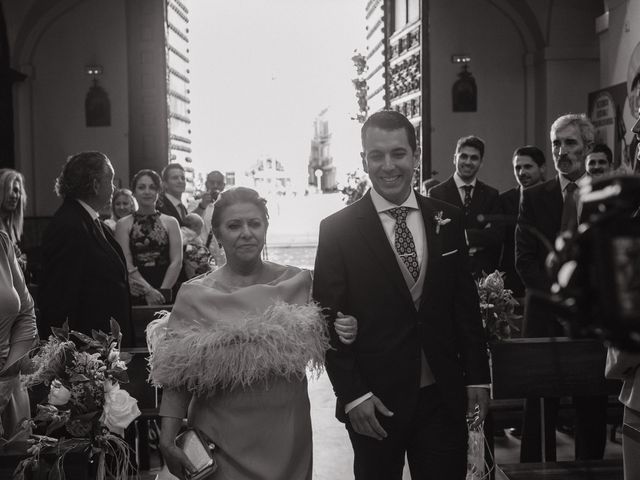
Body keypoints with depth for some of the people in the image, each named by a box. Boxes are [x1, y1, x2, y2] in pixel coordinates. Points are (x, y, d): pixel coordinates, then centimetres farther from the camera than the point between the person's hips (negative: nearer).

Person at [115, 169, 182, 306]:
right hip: (135, 295, -1)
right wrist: (148, 291, -14)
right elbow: (126, 265, -3)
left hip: (165, 294, 1)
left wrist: (162, 291, -10)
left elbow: (177, 261, 1)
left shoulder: (170, 222, 9)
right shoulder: (123, 224, 5)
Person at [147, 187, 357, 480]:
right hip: (222, 436, -2)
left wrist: (341, 334, -10)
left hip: (287, 432, 2)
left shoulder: (298, 282, -1)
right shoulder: (195, 295, -6)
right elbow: (178, 377, -5)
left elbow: (313, 347, 10)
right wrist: (167, 440, -12)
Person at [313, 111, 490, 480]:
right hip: (373, 401, -2)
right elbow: (328, 321, -6)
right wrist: (352, 394, -11)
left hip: (443, 395, 3)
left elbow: (467, 304, 8)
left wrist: (478, 378, 5)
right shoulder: (338, 229, -5)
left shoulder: (448, 220, 4)